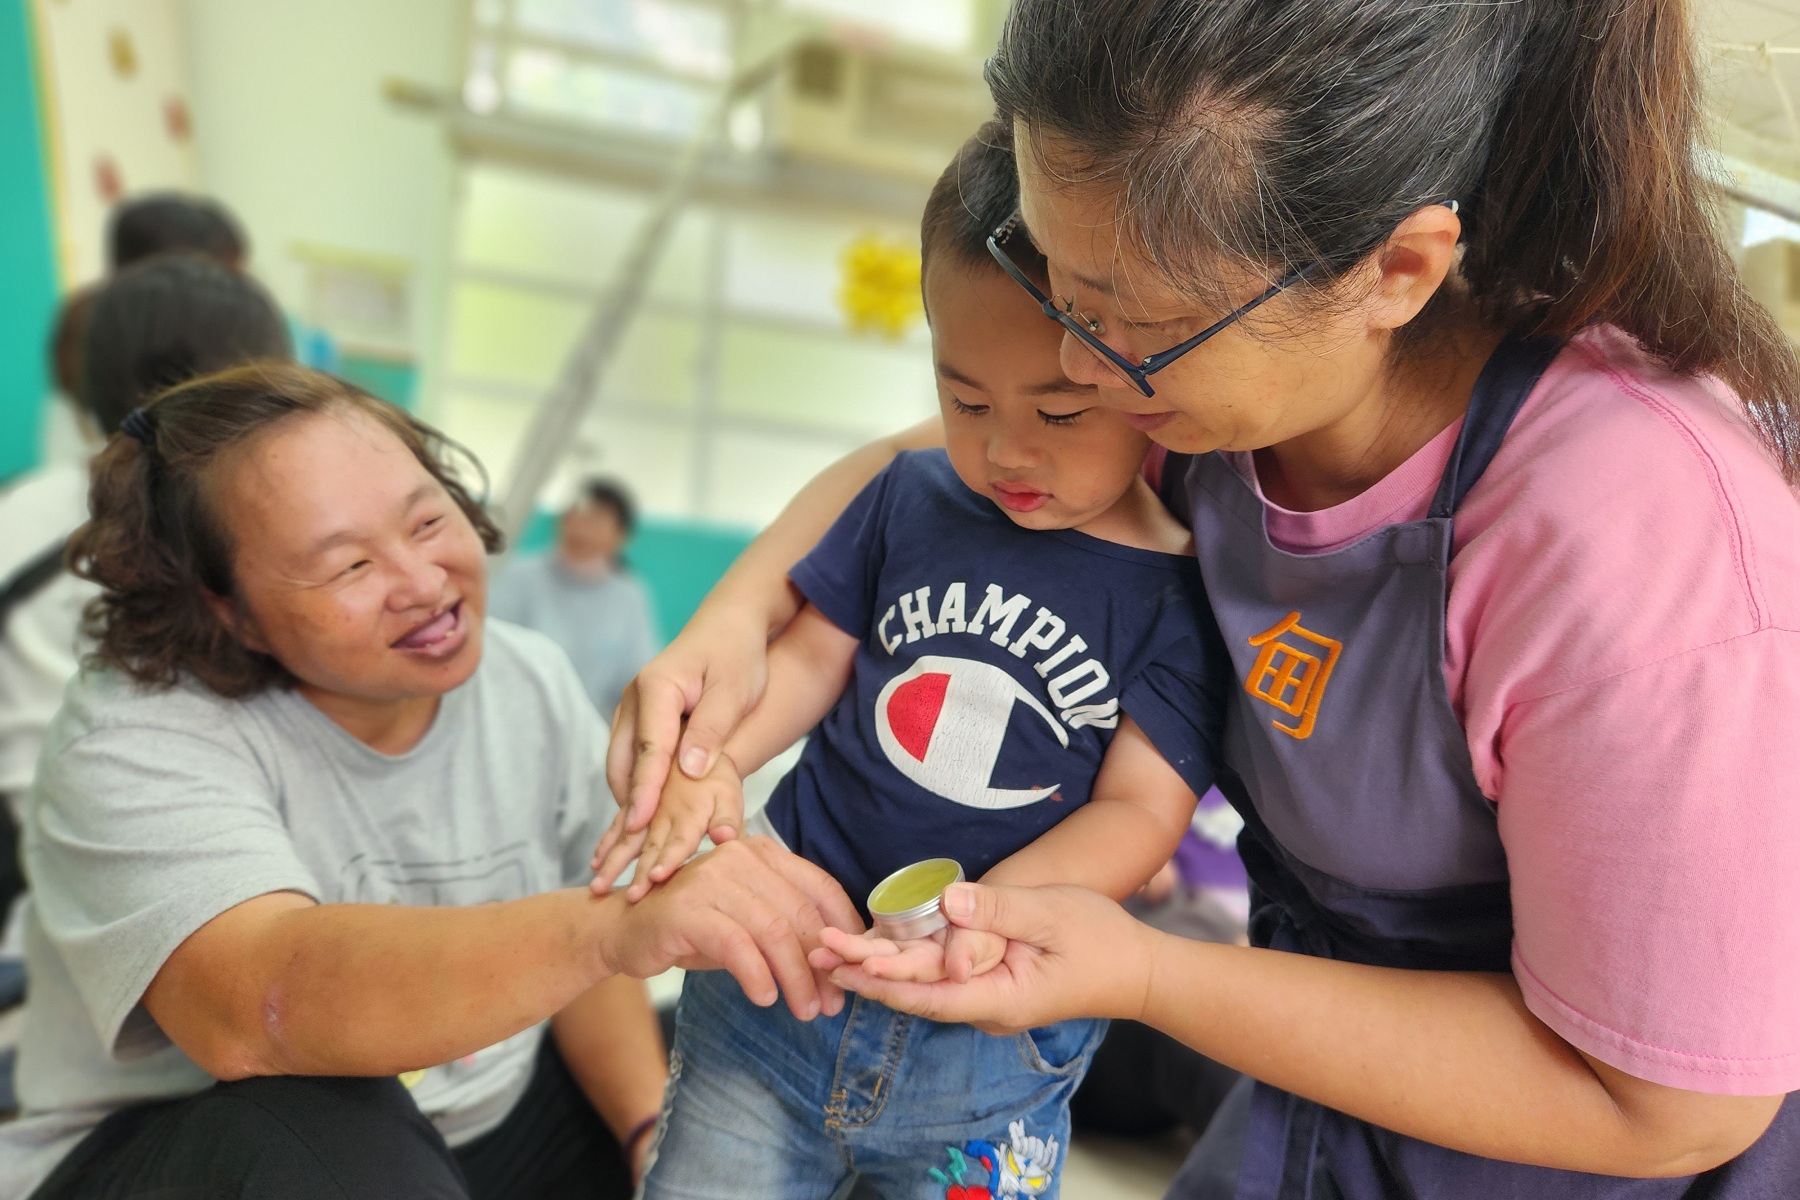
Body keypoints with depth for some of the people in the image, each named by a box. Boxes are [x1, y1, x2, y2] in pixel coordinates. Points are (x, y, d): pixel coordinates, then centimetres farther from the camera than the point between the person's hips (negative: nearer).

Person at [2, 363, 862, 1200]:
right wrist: (617, 924, -52)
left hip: (492, 1122, 5)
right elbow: (251, 1013, -38)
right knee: (329, 1131, -34)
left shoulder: (530, 683, -5)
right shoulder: (139, 743, -20)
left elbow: (570, 960, 2)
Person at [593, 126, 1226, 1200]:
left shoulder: (1187, 595, -11)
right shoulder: (913, 499, 0)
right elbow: (814, 653, 6)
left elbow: (1139, 807, -14)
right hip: (781, 965, 3)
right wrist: (709, 756, -12)